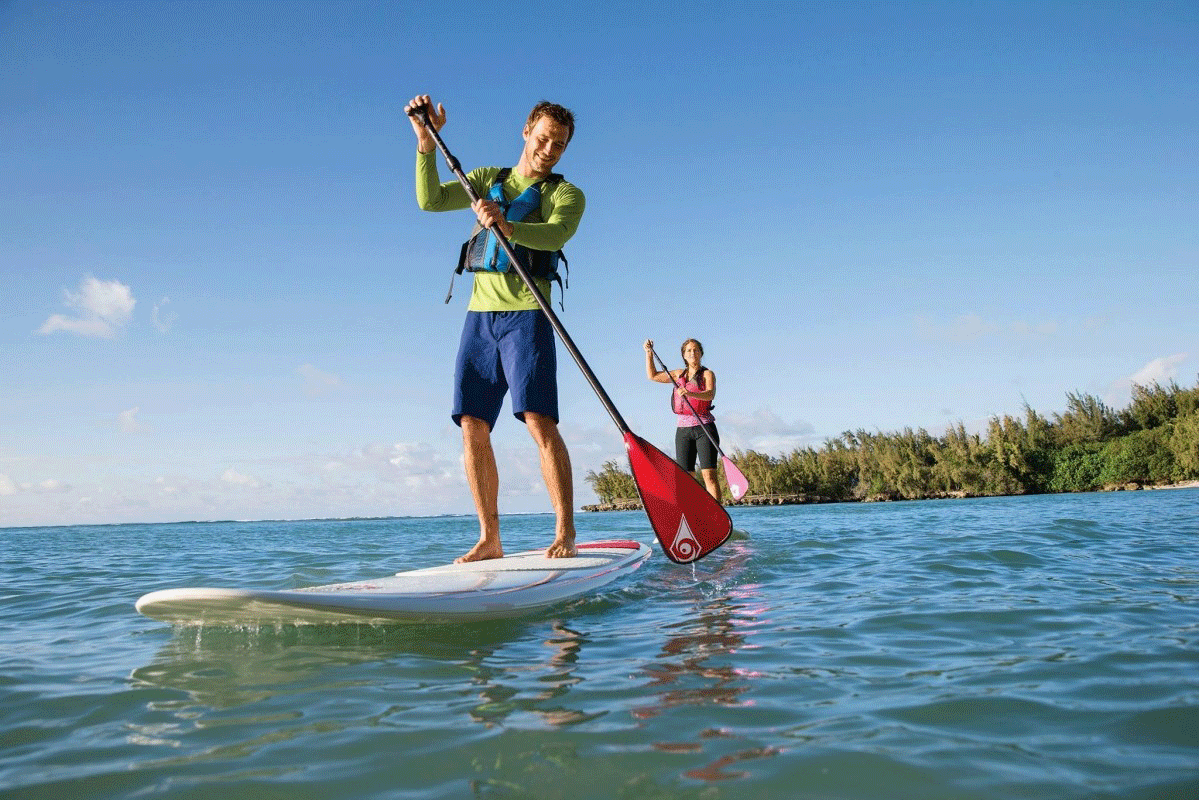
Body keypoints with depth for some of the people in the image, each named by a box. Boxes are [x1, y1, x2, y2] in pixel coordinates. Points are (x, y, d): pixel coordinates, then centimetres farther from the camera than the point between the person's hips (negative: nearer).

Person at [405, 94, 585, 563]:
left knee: (539, 421, -16)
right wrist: (426, 142, -4)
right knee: (472, 427, -1)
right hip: (480, 314, 4)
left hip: (525, 315, -4)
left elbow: (556, 235, -15)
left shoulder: (566, 194, 8)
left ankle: (565, 534, -13)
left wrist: (507, 226, -33)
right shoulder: (487, 180, 21)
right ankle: (489, 540, 5)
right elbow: (430, 200, 8)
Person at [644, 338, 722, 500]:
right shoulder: (679, 374, 19)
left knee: (709, 475, -14)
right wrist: (649, 353, 18)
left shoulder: (707, 374, 3)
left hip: (704, 428, -5)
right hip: (683, 429, 5)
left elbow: (710, 394, -17)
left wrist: (690, 394, -34)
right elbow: (652, 375, 28)